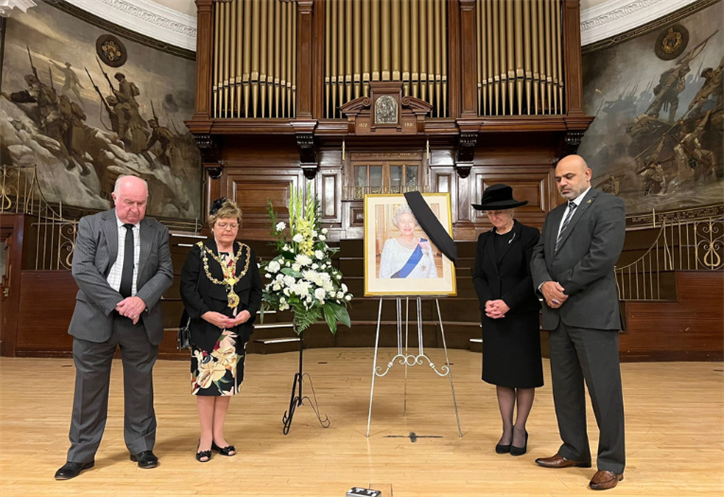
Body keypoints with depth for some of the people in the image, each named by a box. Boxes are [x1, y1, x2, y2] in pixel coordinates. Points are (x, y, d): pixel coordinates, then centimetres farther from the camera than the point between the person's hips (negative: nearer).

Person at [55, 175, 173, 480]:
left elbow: (165, 272, 1)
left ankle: (141, 448, 27)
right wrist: (116, 304, -16)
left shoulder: (158, 232, 6)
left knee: (140, 387, 11)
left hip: (141, 321, 2)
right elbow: (82, 270, -8)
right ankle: (81, 455, 23)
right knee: (89, 387, 7)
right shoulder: (90, 225, 1)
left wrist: (142, 300, -16)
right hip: (96, 319, -1)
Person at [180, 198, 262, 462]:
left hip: (237, 329, 3)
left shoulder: (247, 254, 8)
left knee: (227, 380, 9)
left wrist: (248, 312, -8)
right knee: (206, 379, 0)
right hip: (205, 329, -3)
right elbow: (187, 287, -6)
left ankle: (218, 434, 23)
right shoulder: (198, 252, 0)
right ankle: (206, 437, 15)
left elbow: (256, 289, 9)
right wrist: (207, 314, -16)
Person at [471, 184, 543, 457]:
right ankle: (507, 429, 18)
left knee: (524, 372, 4)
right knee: (501, 373, 8)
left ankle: (520, 429, 17)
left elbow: (533, 276, -11)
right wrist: (488, 302, -11)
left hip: (522, 315, -4)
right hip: (494, 316, 4)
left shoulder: (529, 236, -5)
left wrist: (508, 303, -18)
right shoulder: (484, 240, 10)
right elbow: (478, 276, 6)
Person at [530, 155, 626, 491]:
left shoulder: (608, 206, -2)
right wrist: (544, 284, -8)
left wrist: (563, 287, -11)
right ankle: (574, 451, 26)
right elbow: (538, 255, 12)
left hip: (592, 313, -7)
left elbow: (603, 255, -15)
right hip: (558, 315, 7)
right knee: (565, 387, 13)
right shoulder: (553, 216, 20)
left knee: (603, 389, -1)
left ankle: (611, 463, 12)